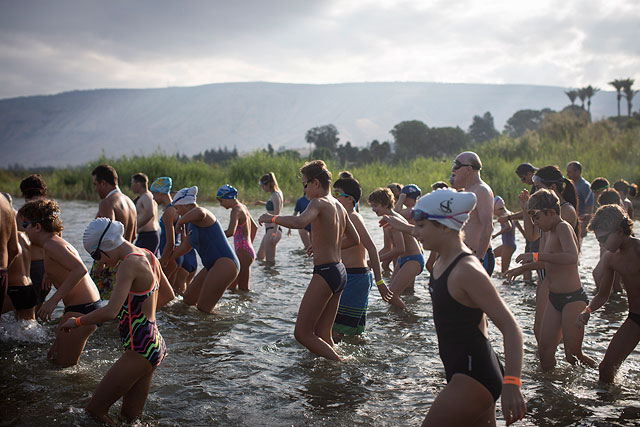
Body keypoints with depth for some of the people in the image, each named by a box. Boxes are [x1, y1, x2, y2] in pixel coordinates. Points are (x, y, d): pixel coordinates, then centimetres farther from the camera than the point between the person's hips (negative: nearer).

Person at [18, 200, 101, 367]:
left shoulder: (51, 244, -15)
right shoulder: (57, 242, 16)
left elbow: (80, 270, -28)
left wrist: (53, 300, -28)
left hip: (80, 310, -11)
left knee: (64, 366, -2)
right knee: (53, 358, 21)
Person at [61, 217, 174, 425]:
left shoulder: (129, 264, -20)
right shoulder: (148, 256, 7)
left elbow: (110, 312, -28)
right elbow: (168, 295, 20)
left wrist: (77, 321, -12)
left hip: (140, 351, -9)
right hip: (154, 345, 9)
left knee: (94, 410, 1)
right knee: (131, 417, 16)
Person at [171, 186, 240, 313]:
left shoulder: (199, 213, -11)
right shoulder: (191, 224, 19)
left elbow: (199, 213, -39)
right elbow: (184, 247, 33)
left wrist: (180, 222, -21)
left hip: (225, 264, -11)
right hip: (212, 266, 11)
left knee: (203, 308, -12)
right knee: (188, 300, 15)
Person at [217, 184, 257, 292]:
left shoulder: (236, 211, -15)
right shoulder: (243, 207, 14)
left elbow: (230, 232, -32)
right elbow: (254, 227, 29)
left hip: (243, 253, -10)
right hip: (249, 250, 10)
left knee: (243, 289, -6)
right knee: (231, 287, 12)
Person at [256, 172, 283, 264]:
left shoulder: (276, 195, -15)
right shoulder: (276, 194, 13)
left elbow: (277, 216, -23)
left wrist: (275, 233, -30)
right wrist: (263, 203, 40)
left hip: (273, 230, -11)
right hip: (269, 229, 11)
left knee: (270, 260, -6)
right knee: (260, 256, 19)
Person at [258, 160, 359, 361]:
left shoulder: (319, 202, -11)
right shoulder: (339, 206, 15)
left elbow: (299, 222, -32)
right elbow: (355, 239, 24)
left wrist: (273, 218, -16)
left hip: (325, 273, -9)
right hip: (340, 271, 9)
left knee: (302, 333, -4)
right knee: (322, 335, 14)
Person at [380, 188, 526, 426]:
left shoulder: (467, 271, -22)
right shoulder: (445, 259, 6)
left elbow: (510, 328, -26)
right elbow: (433, 236, 33)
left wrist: (511, 384, -38)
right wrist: (402, 226, 50)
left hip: (473, 378, -10)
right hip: (463, 373, 10)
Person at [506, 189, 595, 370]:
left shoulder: (563, 227, -17)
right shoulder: (548, 231, 12)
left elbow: (572, 257, -37)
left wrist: (536, 256, -40)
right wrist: (521, 268, 27)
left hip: (573, 299, -9)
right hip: (554, 299, 9)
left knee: (573, 355, -4)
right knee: (544, 353, 3)